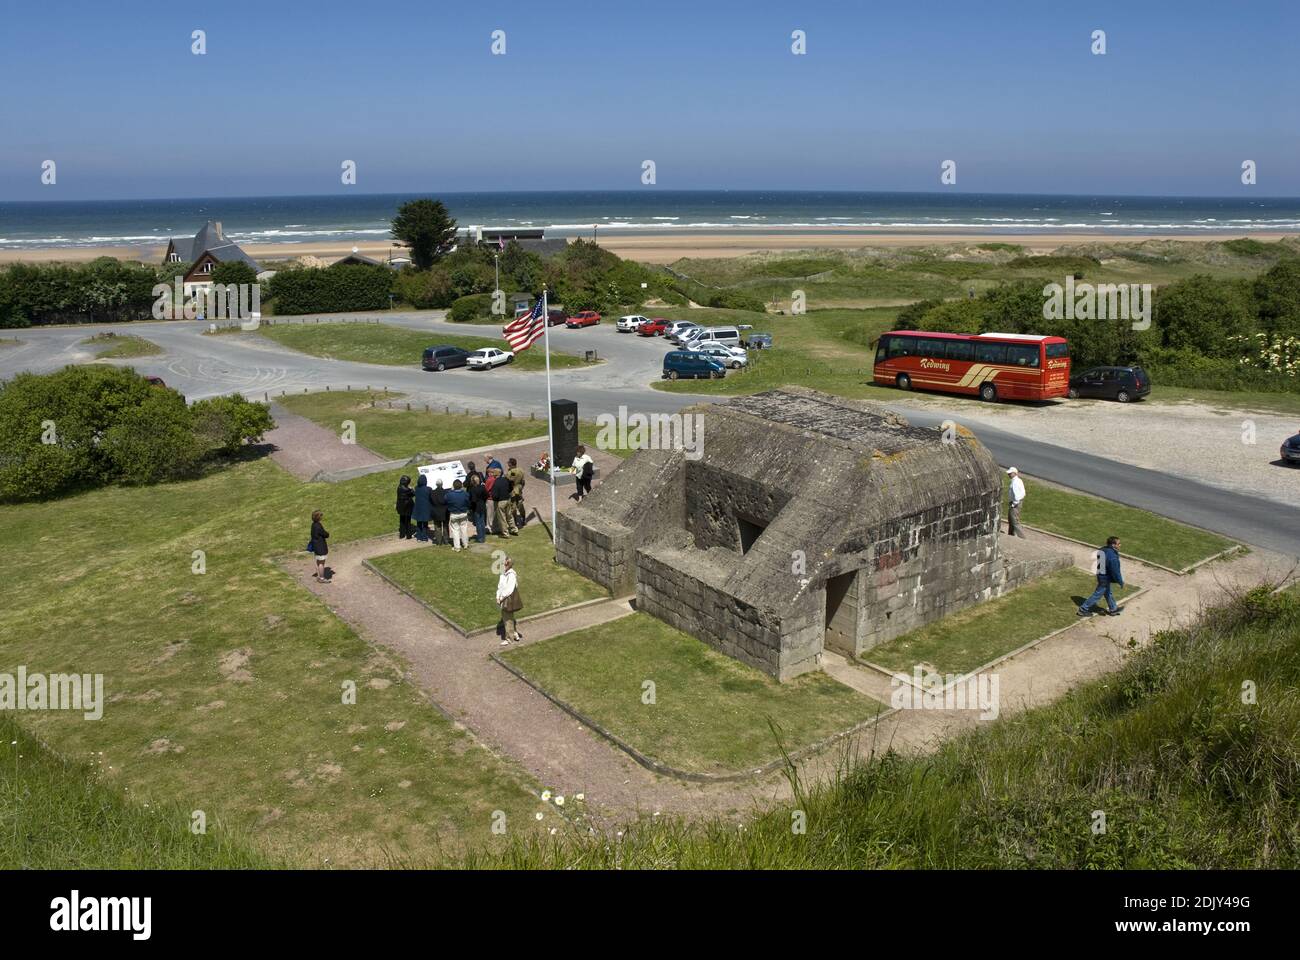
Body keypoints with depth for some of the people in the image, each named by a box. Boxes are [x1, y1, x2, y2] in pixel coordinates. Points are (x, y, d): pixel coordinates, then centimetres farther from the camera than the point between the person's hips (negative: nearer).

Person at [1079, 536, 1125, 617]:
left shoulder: (1102, 550, -1)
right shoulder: (1112, 556, -29)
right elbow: (1115, 571, -24)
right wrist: (1120, 582, -11)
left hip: (1100, 576, 9)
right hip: (1106, 579, -9)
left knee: (1108, 593, 25)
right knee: (1097, 595, 5)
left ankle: (1113, 609, 43)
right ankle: (1083, 609, 14)